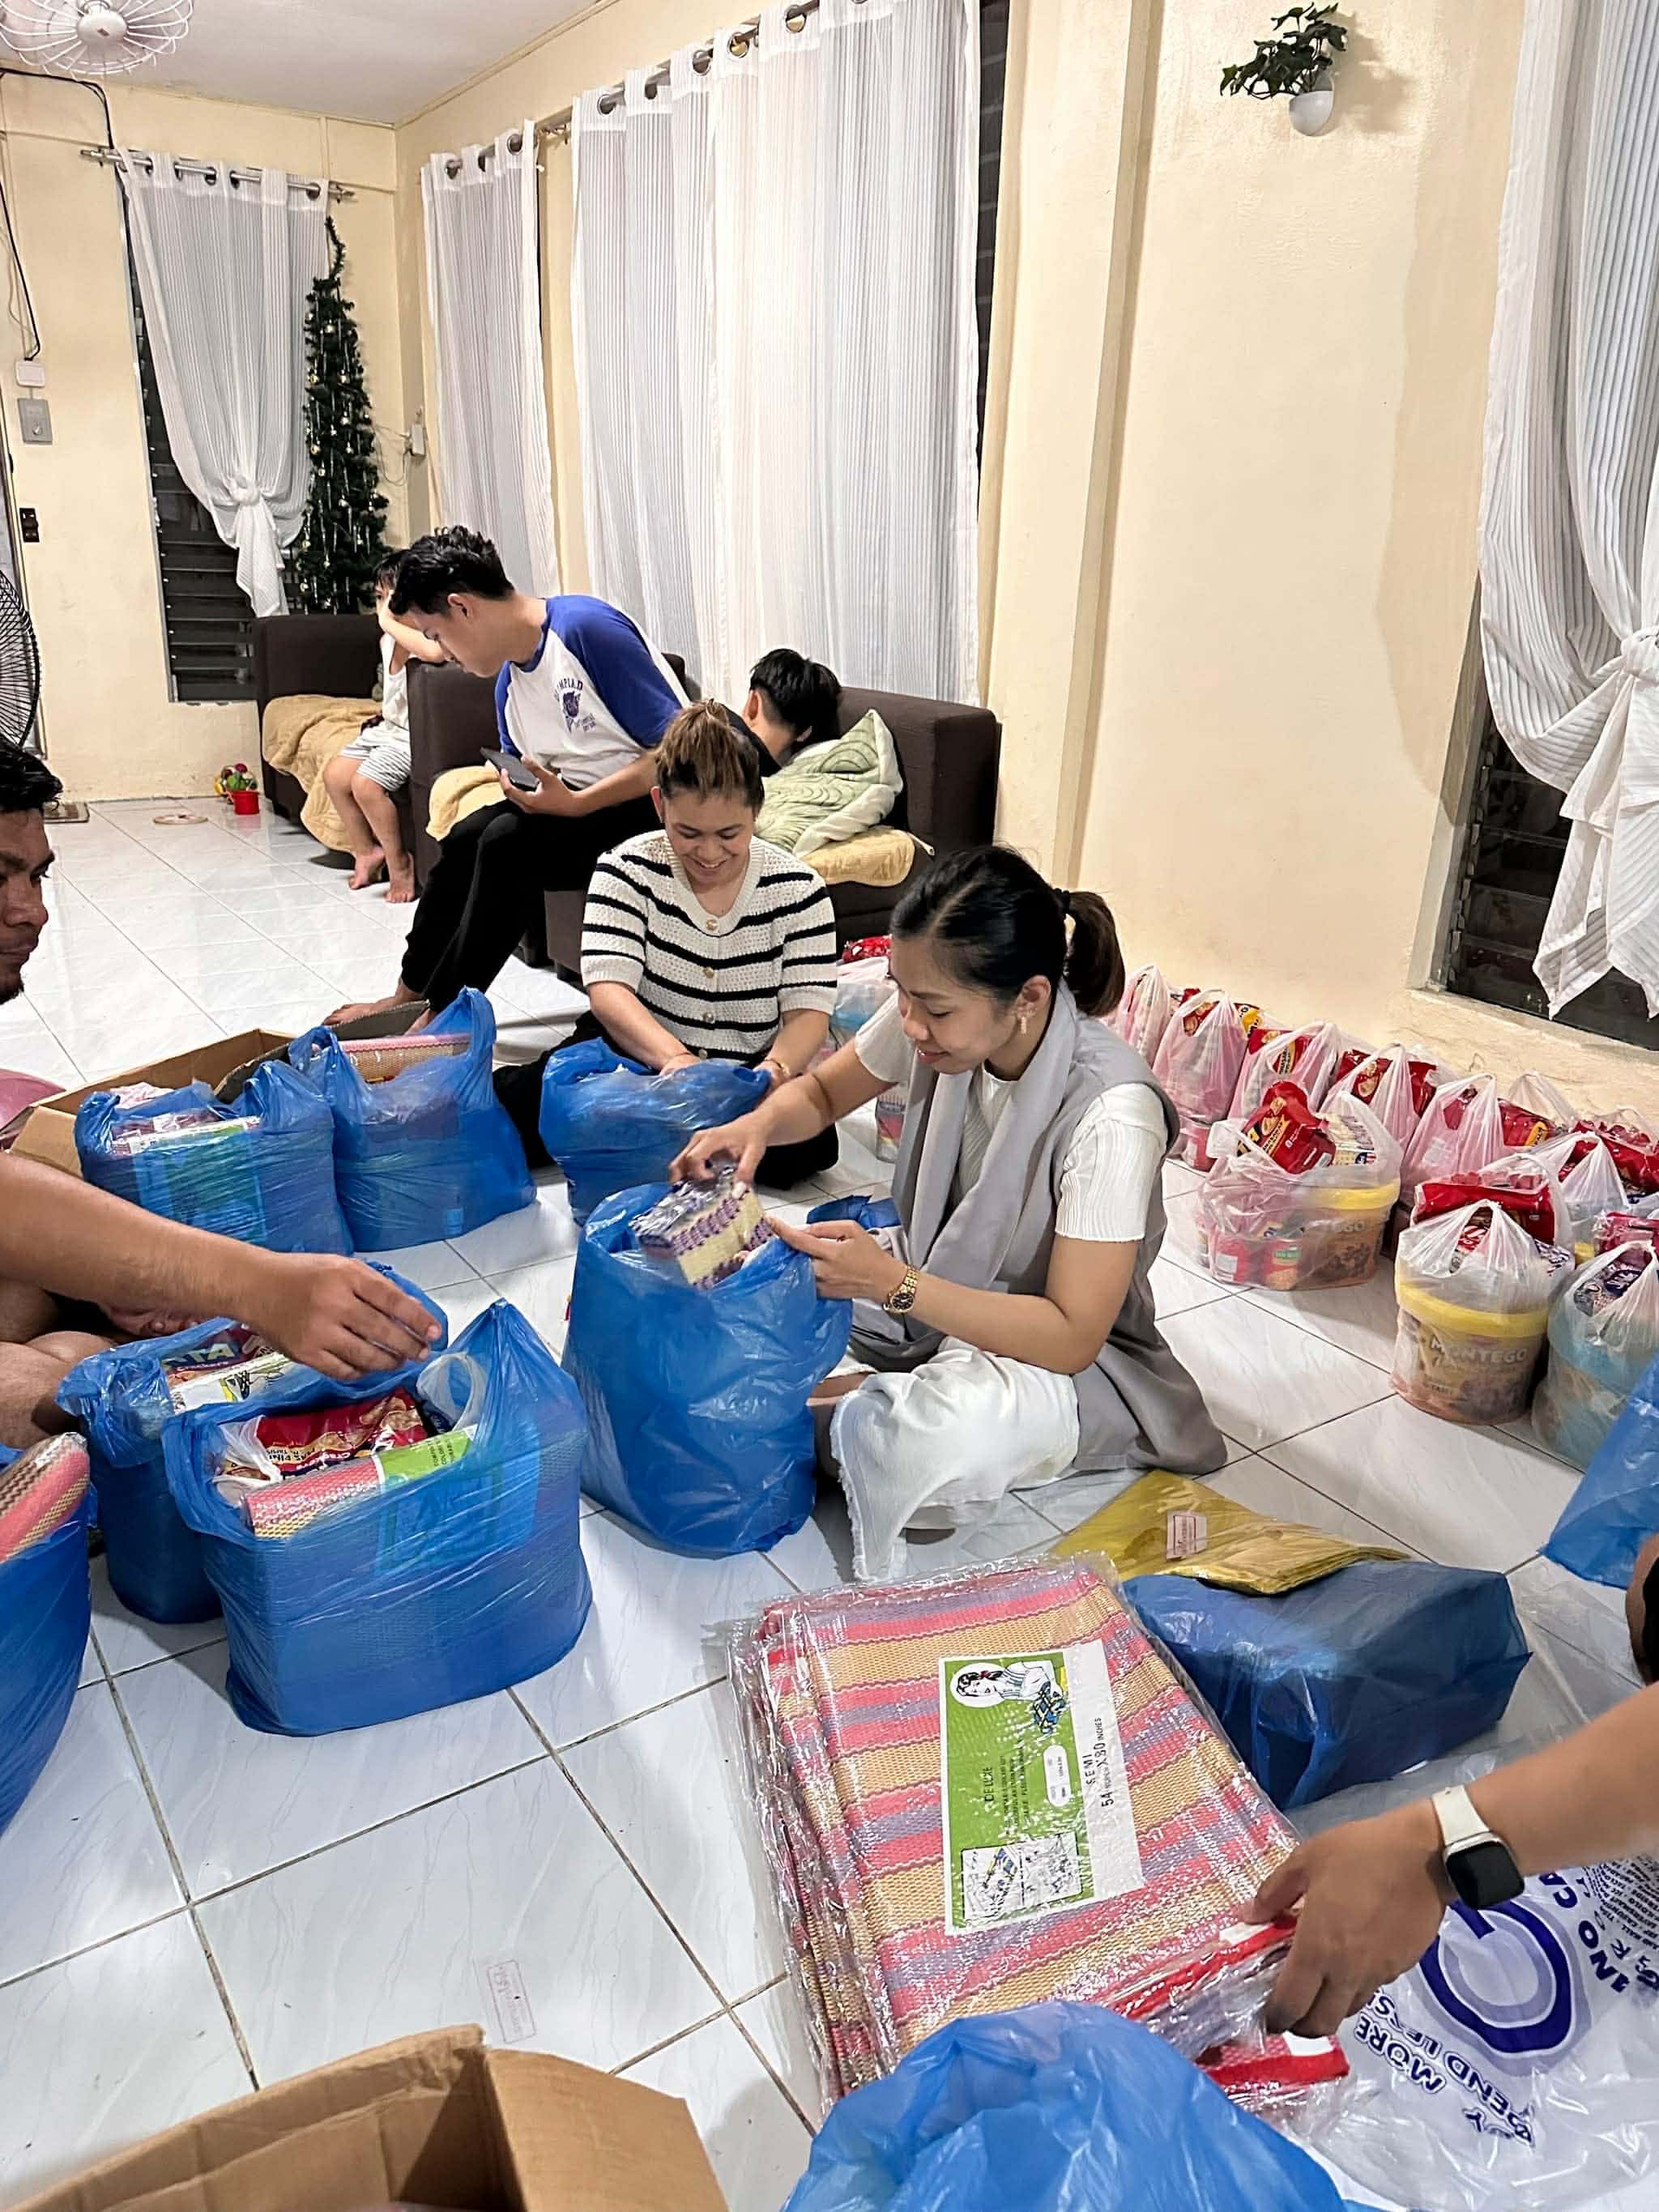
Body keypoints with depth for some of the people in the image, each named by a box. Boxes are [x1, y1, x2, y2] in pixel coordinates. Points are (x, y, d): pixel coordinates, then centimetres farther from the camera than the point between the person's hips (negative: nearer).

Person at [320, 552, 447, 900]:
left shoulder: (426, 636, -20)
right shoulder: (388, 640, 7)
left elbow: (436, 651, -49)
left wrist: (391, 622, -37)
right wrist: (384, 714, 15)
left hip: (413, 737, -10)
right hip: (387, 727, 10)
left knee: (366, 783, -24)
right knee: (334, 776, 3)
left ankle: (399, 863, -4)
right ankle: (366, 851, 20)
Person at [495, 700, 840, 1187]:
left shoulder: (797, 889, -4)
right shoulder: (628, 869, -5)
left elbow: (809, 1011, -10)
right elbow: (608, 988, -17)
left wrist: (774, 1069, -34)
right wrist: (673, 1057, -37)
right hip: (638, 1053, -2)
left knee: (811, 1137, -31)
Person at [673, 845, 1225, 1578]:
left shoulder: (1110, 1113, -32)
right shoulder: (934, 1013, -15)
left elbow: (1071, 1336, -28)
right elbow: (820, 1093, 5)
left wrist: (894, 1285, -36)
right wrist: (759, 1125, -18)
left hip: (1061, 1355, -5)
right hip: (929, 1287, 5)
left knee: (955, 1434, -38)